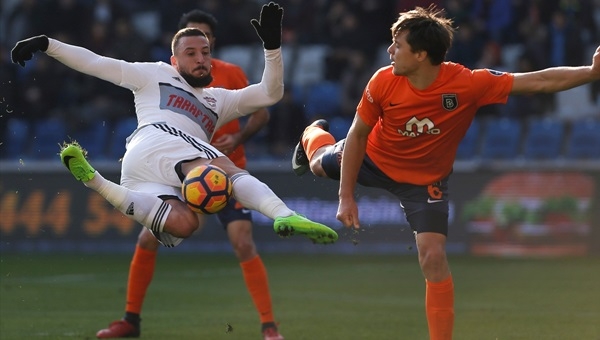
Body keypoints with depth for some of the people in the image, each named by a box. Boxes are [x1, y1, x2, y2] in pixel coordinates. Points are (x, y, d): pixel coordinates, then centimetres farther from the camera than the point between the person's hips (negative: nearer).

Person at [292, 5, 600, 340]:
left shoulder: (468, 84, -36)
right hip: (373, 159, 2)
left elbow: (539, 81, -36)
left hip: (425, 180, -2)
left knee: (434, 256, -14)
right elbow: (357, 136, -17)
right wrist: (347, 197, -16)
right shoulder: (384, 82, -32)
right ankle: (314, 135, 69)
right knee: (319, 165, 30)